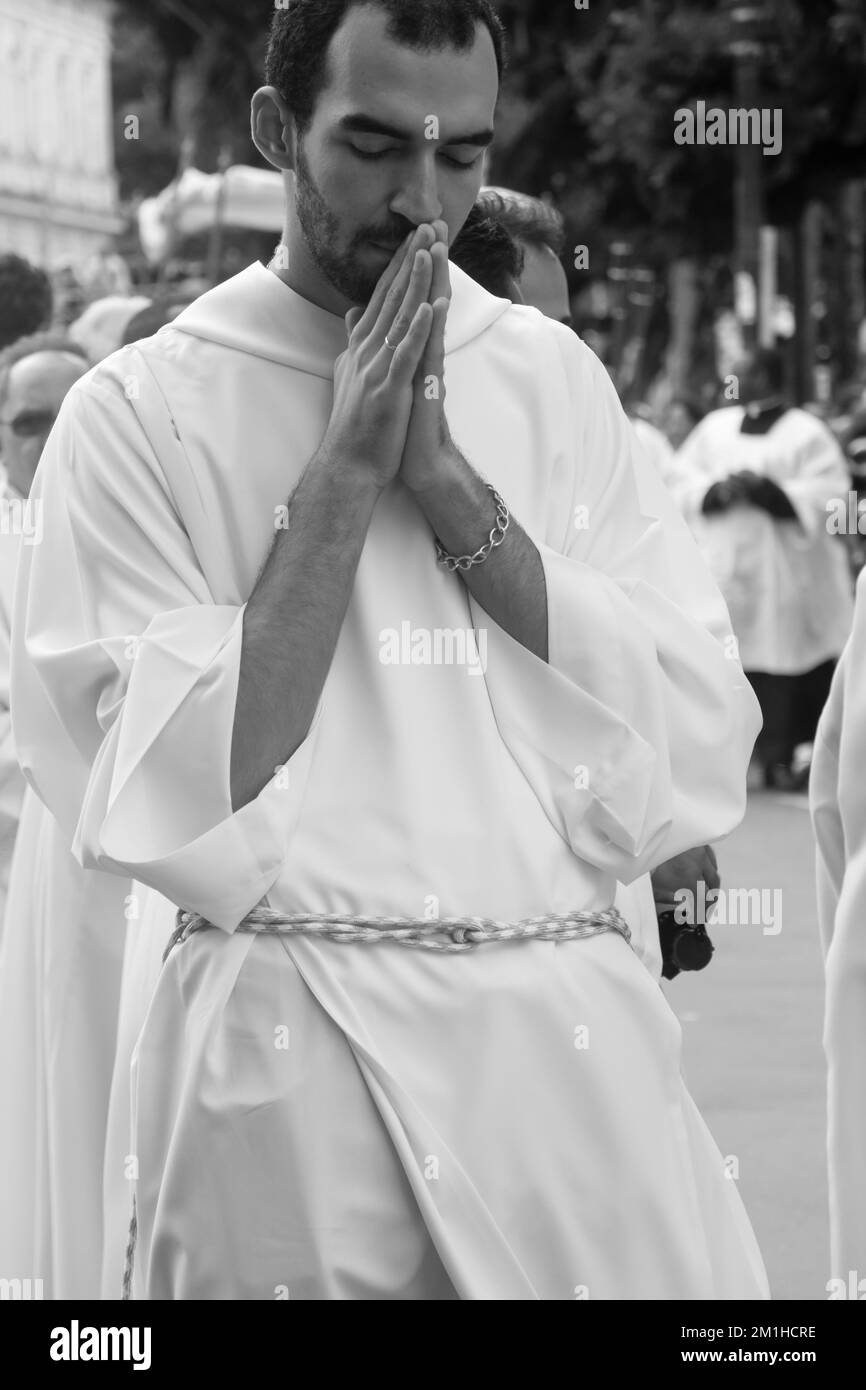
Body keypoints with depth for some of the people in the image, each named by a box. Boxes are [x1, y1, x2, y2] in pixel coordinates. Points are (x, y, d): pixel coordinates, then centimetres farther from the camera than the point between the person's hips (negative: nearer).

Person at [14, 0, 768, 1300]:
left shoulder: (555, 381, 7)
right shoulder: (141, 412, -3)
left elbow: (698, 757, -3)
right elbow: (179, 817, -12)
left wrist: (447, 483, -10)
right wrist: (343, 477, -13)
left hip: (579, 1040, 3)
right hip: (291, 1060, -3)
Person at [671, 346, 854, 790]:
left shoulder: (806, 434, 0)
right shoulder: (716, 427, 14)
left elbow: (828, 493, -8)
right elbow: (682, 478, 11)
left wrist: (767, 490, -16)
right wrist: (716, 490, -11)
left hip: (782, 572, -3)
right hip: (722, 567, 3)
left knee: (777, 666, -5)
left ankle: (779, 760, 0)